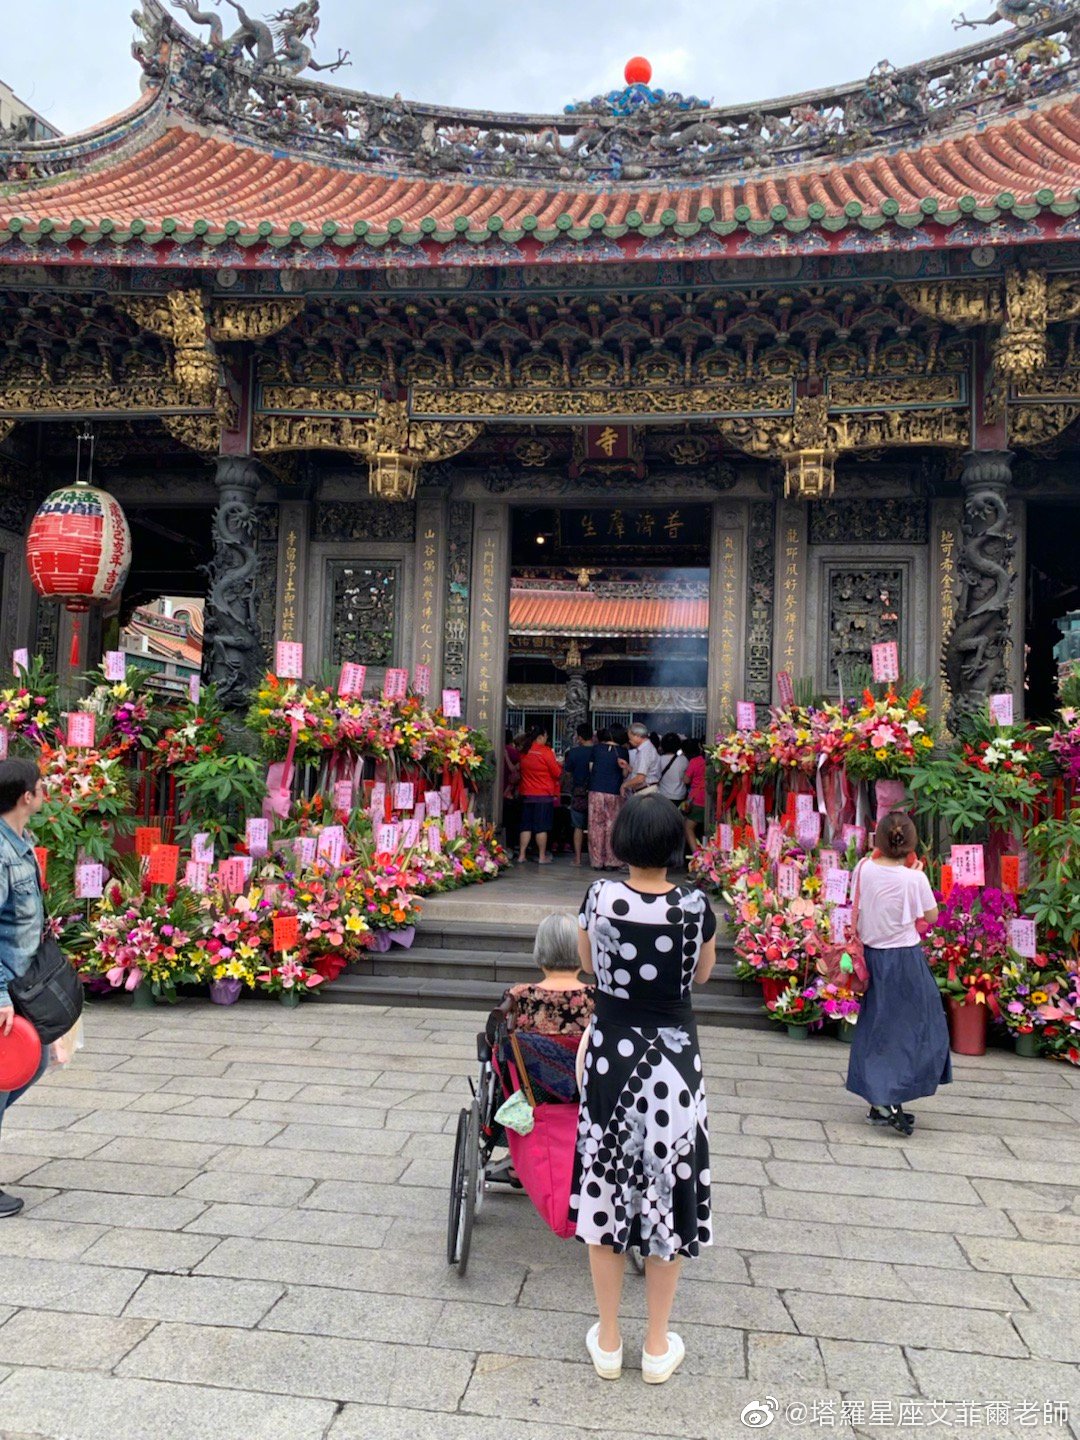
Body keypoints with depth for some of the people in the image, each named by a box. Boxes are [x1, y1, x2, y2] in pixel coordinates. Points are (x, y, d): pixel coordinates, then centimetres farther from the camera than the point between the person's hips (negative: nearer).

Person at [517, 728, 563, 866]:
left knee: (526, 826, 10)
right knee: (541, 827, 2)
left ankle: (521, 855, 9)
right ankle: (542, 857, 6)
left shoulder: (524, 752, 2)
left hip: (526, 794, 5)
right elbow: (557, 773, -7)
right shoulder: (545, 751, -12)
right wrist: (559, 765, 13)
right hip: (544, 794, -5)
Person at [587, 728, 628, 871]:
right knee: (612, 826, 6)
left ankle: (597, 861, 6)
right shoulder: (623, 751, 2)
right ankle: (611, 862, 5)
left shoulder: (596, 748, 3)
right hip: (615, 792, 0)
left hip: (596, 791, 0)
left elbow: (590, 768, 8)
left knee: (596, 826, 6)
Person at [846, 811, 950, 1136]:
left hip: (873, 956, 4)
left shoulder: (864, 869, -7)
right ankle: (891, 1100, 0)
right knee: (912, 1027, 10)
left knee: (877, 1028, 15)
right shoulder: (914, 878, -17)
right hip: (905, 959, -4)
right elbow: (931, 917, -3)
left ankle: (878, 1104, 21)